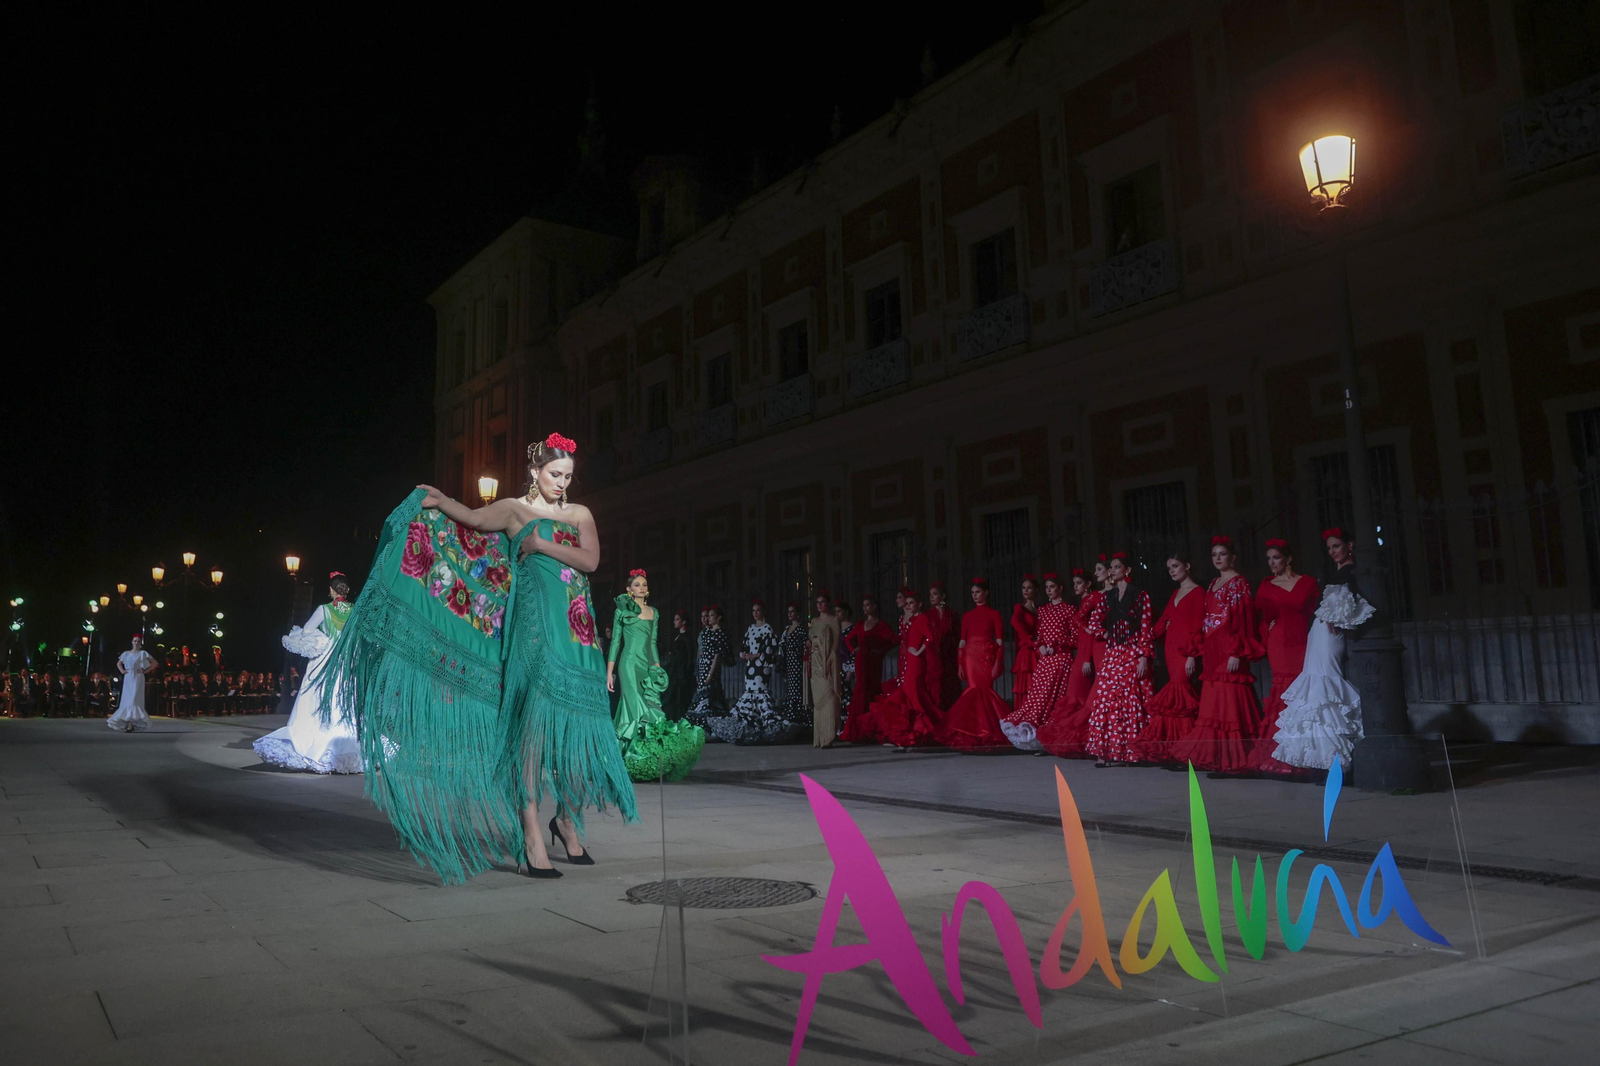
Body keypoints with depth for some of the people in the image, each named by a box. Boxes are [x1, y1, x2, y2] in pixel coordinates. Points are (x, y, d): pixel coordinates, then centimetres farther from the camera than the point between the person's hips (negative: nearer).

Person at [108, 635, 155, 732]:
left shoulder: (143, 653, 3)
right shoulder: (126, 653, 12)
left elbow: (154, 663, 3)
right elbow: (118, 663, 27)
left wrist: (145, 671, -4)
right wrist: (122, 671, 9)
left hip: (138, 678, -4)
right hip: (128, 679, 4)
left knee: (134, 700, -12)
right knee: (126, 700, 2)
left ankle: (131, 724, -18)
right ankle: (126, 723, 5)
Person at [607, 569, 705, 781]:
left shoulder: (653, 612, 16)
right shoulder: (623, 611, 3)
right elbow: (615, 642, 2)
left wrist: (657, 666, 13)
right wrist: (609, 673, -3)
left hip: (648, 665, 5)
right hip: (629, 664, -5)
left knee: (651, 707, -2)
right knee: (637, 709, -12)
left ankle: (648, 762, 1)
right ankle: (636, 762, -9)